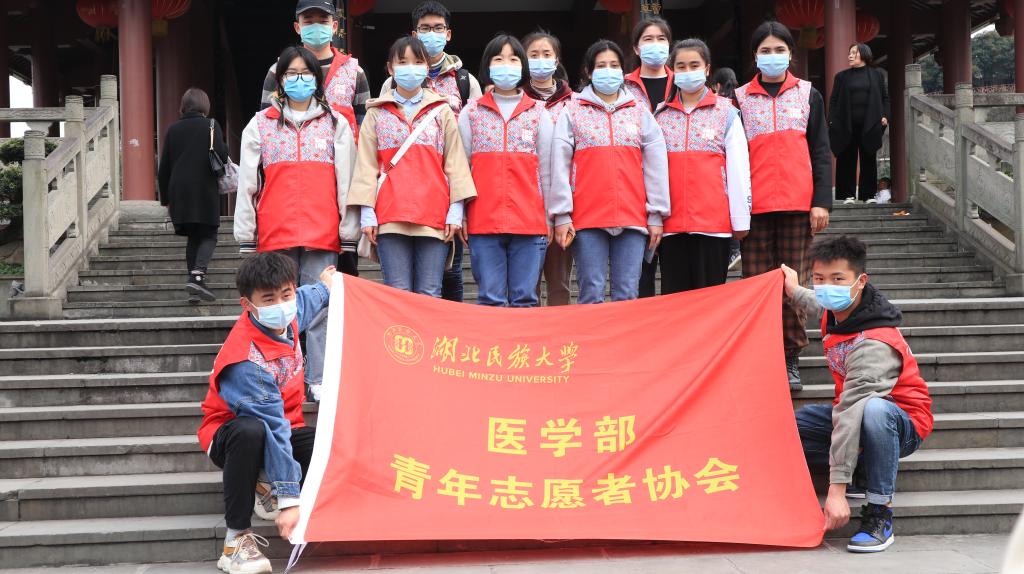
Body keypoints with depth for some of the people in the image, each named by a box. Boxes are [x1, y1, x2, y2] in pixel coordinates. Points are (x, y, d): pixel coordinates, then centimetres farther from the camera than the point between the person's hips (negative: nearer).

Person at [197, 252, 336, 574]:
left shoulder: (287, 315, -9)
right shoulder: (246, 360, -32)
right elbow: (272, 426, -36)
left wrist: (325, 287, 37)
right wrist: (289, 500, -36)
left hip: (283, 427, 6)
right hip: (231, 435, -6)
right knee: (251, 432, -43)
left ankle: (266, 487, 0)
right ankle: (237, 537, -30)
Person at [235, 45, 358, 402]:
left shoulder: (336, 124, 12)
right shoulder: (261, 125, 12)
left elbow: (346, 182, 8)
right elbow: (247, 184, 9)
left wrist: (349, 233, 2)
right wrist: (246, 237, 3)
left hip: (322, 234, 0)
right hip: (275, 236, 1)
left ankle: (320, 380, 0)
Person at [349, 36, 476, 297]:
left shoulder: (442, 111, 11)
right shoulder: (376, 113, 11)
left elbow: (455, 163, 7)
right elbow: (367, 165, 7)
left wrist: (456, 211, -1)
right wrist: (367, 213, -2)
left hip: (435, 216, 0)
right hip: (389, 215, 0)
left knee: (430, 295, 0)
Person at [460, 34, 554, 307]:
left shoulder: (539, 113, 11)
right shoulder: (471, 113, 10)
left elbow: (547, 170, 9)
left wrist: (551, 218, 6)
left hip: (529, 222, 0)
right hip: (483, 222, 0)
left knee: (524, 299, 2)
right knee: (491, 299, 0)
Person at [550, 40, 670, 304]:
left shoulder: (640, 112, 14)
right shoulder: (572, 112, 9)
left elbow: (656, 165, 11)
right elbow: (559, 165, 4)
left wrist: (656, 215, 4)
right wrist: (561, 215, -4)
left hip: (633, 218, 2)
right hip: (587, 217, -1)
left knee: (627, 295, 1)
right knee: (592, 294, -2)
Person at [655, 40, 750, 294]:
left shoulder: (725, 112, 5)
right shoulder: (660, 114, 12)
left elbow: (738, 168, 1)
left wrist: (740, 218, -3)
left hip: (714, 221, -2)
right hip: (672, 221, 2)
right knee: (673, 295, 5)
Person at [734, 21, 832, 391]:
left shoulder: (808, 96, 11)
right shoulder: (740, 98, 9)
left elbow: (820, 152, 8)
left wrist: (821, 202, -2)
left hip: (797, 205, 0)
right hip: (755, 206, 0)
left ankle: (791, 359, 8)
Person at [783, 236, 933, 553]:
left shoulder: (873, 346, -31)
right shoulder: (838, 309, -5)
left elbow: (852, 413, -37)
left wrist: (837, 489, -40)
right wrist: (796, 291, 37)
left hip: (902, 423, -8)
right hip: (855, 413, 8)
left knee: (873, 409, -45)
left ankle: (879, 515, -29)